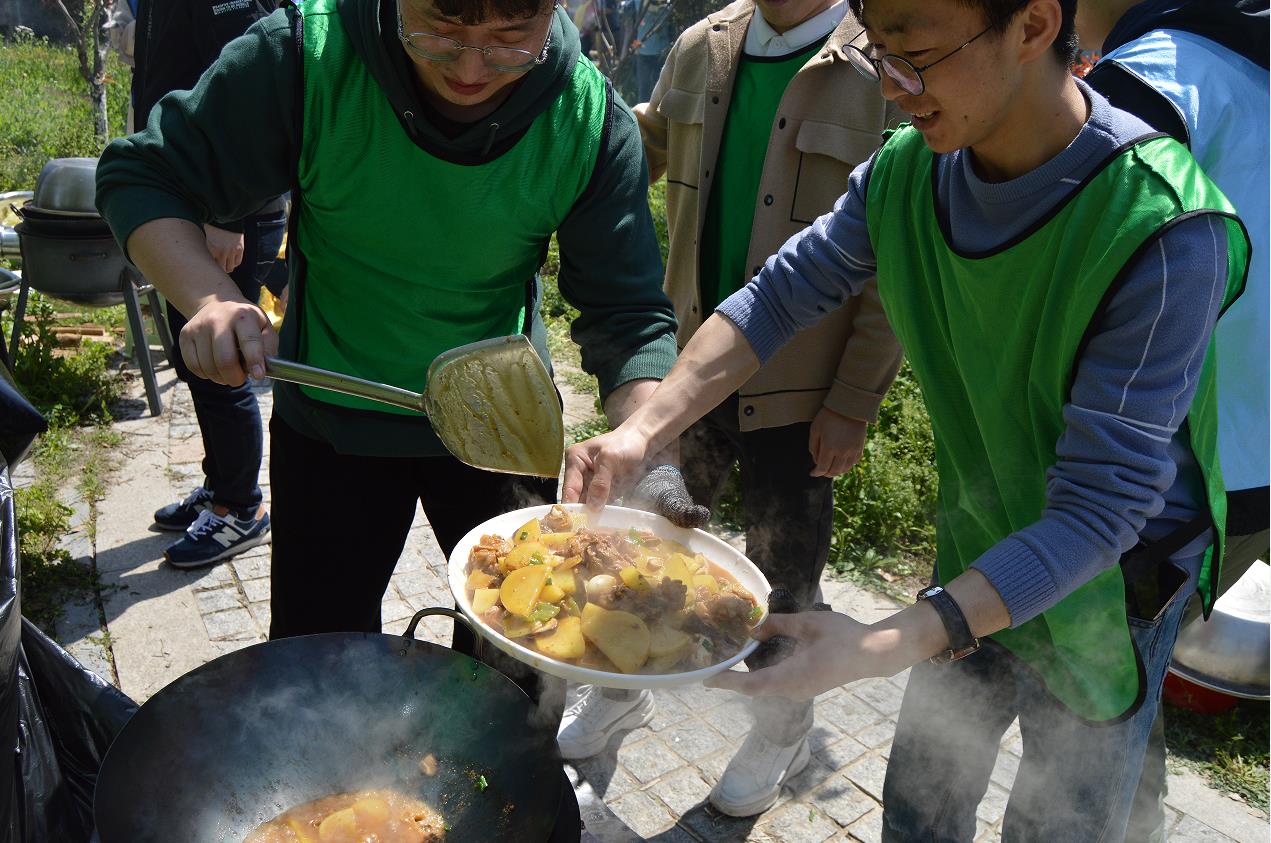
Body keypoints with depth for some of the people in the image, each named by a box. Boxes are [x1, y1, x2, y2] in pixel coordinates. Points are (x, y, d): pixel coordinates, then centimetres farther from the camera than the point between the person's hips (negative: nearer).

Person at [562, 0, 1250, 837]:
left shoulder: (1164, 232, -32)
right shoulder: (906, 171, -15)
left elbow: (1097, 513, -32)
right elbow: (779, 297, -7)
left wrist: (884, 647, -41)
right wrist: (643, 429, -20)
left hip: (1102, 599, -4)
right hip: (977, 557, 5)